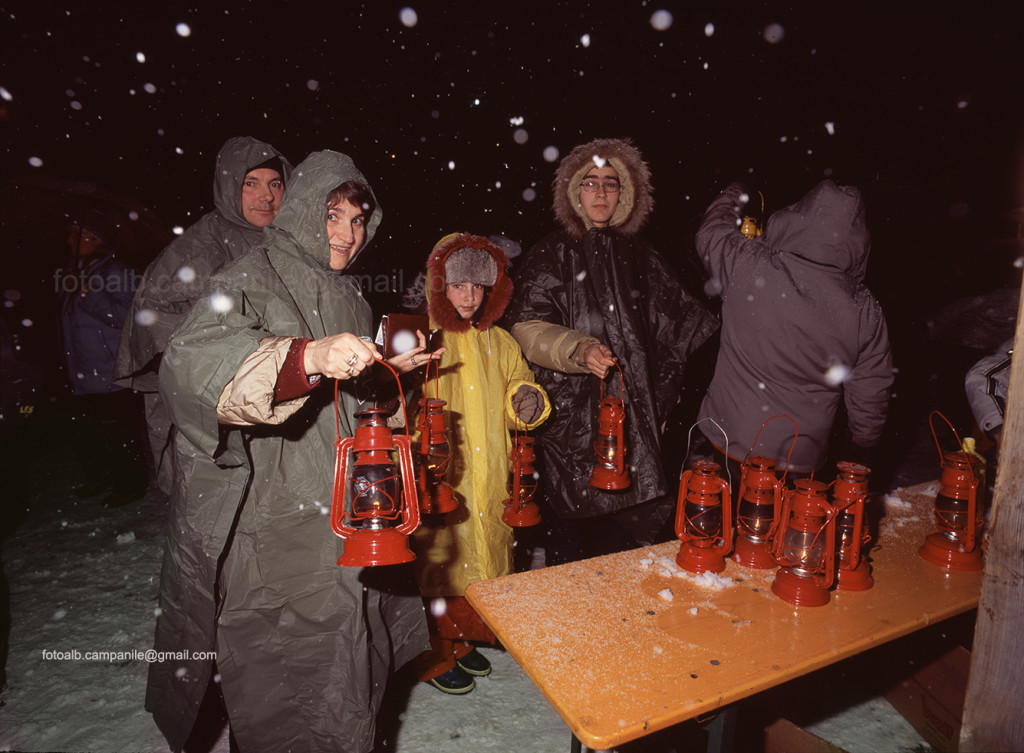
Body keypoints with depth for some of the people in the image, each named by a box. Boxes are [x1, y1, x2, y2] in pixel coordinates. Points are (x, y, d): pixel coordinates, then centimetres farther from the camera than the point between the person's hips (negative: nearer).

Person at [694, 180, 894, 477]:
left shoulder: (747, 265, -16)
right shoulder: (865, 310, -8)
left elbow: (711, 232, 8)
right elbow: (871, 397, 1)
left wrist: (733, 195, 29)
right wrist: (858, 458, 17)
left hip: (730, 444, -1)